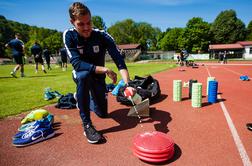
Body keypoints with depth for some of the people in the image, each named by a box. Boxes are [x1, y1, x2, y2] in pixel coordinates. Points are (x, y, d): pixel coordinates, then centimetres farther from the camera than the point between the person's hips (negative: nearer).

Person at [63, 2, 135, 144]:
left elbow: (119, 61, -29)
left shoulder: (102, 36, -21)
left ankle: (82, 99, 38)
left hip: (98, 77, 2)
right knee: (84, 75, -39)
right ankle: (87, 124, -27)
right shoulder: (69, 35, -20)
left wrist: (127, 84, -44)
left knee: (103, 113, 6)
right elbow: (76, 63, -30)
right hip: (80, 76, -2)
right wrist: (105, 70, -37)